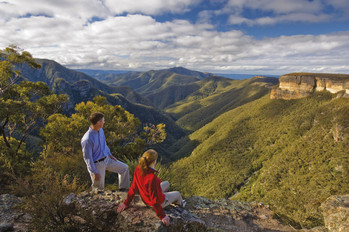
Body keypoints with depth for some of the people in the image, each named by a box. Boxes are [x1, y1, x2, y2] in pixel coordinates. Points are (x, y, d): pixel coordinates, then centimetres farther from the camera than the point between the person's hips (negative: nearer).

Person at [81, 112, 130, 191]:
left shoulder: (100, 130, -3)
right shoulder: (87, 139, -28)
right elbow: (87, 158, -21)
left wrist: (110, 155, 13)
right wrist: (95, 172, -16)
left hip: (106, 159, 8)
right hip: (97, 164, -7)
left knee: (124, 168, 10)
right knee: (99, 188, 9)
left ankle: (124, 189, 26)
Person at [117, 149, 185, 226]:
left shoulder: (138, 169, -20)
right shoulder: (152, 178, -41)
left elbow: (134, 187, -8)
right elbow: (154, 200, -32)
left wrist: (126, 203, 4)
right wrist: (162, 216, -20)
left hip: (145, 198, 6)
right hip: (159, 202, -6)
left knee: (167, 183, 29)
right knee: (177, 194, 22)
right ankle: (180, 203, 57)